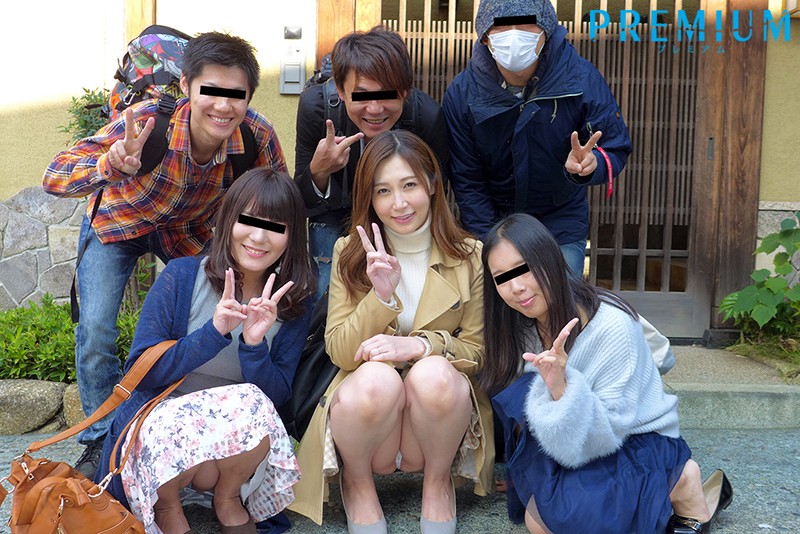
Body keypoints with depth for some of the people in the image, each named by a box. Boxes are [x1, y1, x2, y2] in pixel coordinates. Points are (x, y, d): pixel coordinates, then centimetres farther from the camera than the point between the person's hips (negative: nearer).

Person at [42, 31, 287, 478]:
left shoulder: (258, 135, -32)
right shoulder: (147, 123, -41)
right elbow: (54, 178, -44)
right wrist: (113, 165, -64)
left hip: (192, 228, 2)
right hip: (120, 220, -2)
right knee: (96, 330, -11)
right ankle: (101, 440, 12)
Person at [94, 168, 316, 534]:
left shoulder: (294, 303, 0)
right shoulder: (181, 277, -7)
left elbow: (277, 398, -4)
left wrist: (255, 344, -24)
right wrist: (213, 332, -25)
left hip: (239, 439, 3)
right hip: (159, 423, -2)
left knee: (255, 407, -32)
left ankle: (228, 498, -1)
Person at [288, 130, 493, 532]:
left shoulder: (469, 257, -1)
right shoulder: (349, 254, 0)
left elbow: (478, 351, -2)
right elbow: (340, 352, -5)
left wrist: (421, 346, -22)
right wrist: (381, 296, -22)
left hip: (440, 402, 0)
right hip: (368, 401, 0)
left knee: (434, 374, -34)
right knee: (377, 378, -34)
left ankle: (438, 481, -4)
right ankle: (357, 481, -3)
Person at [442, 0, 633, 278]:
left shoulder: (582, 79, -18)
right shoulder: (461, 94, -16)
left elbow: (616, 149, -14)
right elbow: (466, 181, -9)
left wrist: (590, 164, -38)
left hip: (562, 225, 0)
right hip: (491, 223, 0)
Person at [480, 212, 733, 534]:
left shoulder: (612, 326, -25)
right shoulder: (523, 327, -6)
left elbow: (607, 431, -26)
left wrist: (562, 388, -39)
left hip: (639, 445, -5)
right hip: (593, 446, 5)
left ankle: (680, 483, -7)